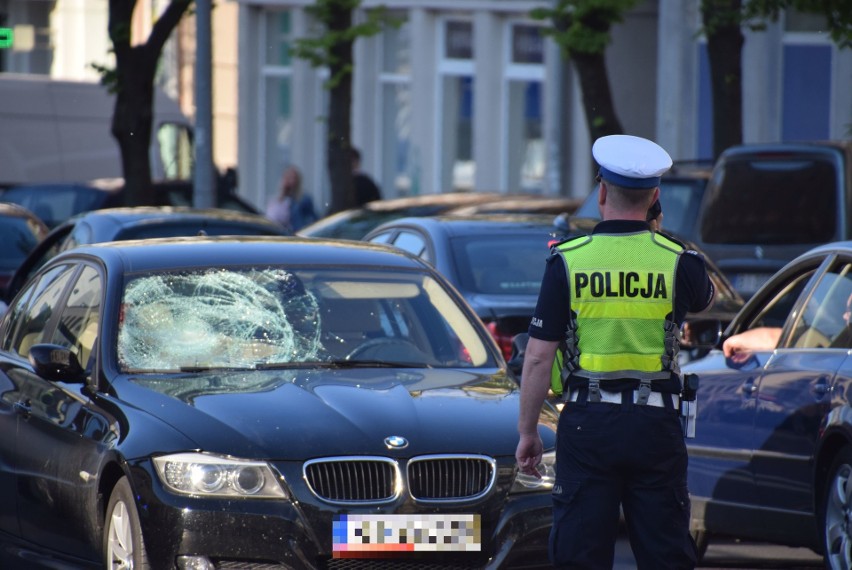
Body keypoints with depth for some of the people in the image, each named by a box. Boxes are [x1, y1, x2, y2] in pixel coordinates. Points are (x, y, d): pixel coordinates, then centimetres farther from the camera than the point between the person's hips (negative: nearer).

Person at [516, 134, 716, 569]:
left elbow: (538, 358, -6)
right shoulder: (678, 260, -2)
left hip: (588, 420, -1)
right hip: (656, 420, 1)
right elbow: (705, 300, 23)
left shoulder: (567, 260, -5)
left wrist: (527, 431, 4)